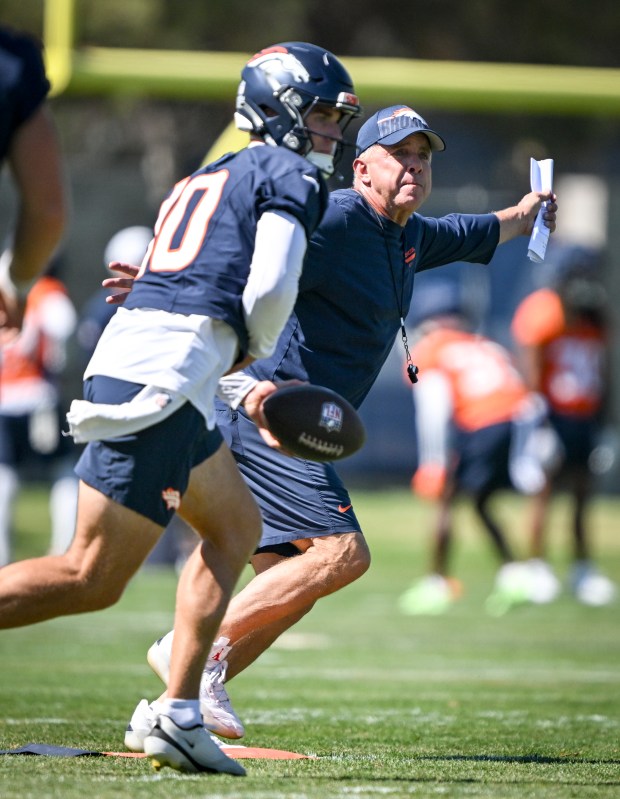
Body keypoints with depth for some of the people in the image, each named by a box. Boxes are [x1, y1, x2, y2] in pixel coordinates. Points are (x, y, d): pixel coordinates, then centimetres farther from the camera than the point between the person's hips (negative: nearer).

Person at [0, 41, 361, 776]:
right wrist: (253, 351, 10)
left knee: (236, 526, 20)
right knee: (92, 580, -7)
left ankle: (179, 716, 12)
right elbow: (270, 287, -10)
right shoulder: (289, 174, 3)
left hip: (120, 357, 9)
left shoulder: (201, 182, 28)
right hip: (162, 379, -9)